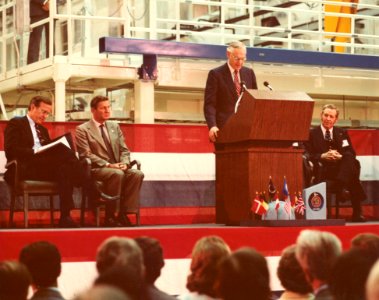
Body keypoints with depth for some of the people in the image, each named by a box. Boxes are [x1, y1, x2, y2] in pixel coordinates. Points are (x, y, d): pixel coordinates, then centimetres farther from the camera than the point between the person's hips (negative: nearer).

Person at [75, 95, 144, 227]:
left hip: (117, 168, 6)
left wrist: (124, 163, -7)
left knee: (138, 174, -25)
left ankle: (123, 213, -24)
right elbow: (86, 155, -10)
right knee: (117, 174, -37)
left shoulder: (115, 126, 19)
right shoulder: (82, 130, 0)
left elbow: (124, 150, 16)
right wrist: (108, 165, -20)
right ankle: (111, 216, -27)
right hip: (96, 170, -6)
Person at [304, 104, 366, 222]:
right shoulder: (312, 133, 13)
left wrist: (340, 156, -14)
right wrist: (322, 156, -17)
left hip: (341, 167, 3)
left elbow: (351, 153, 9)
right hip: (322, 169, -3)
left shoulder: (342, 133, 21)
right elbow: (308, 154, 2)